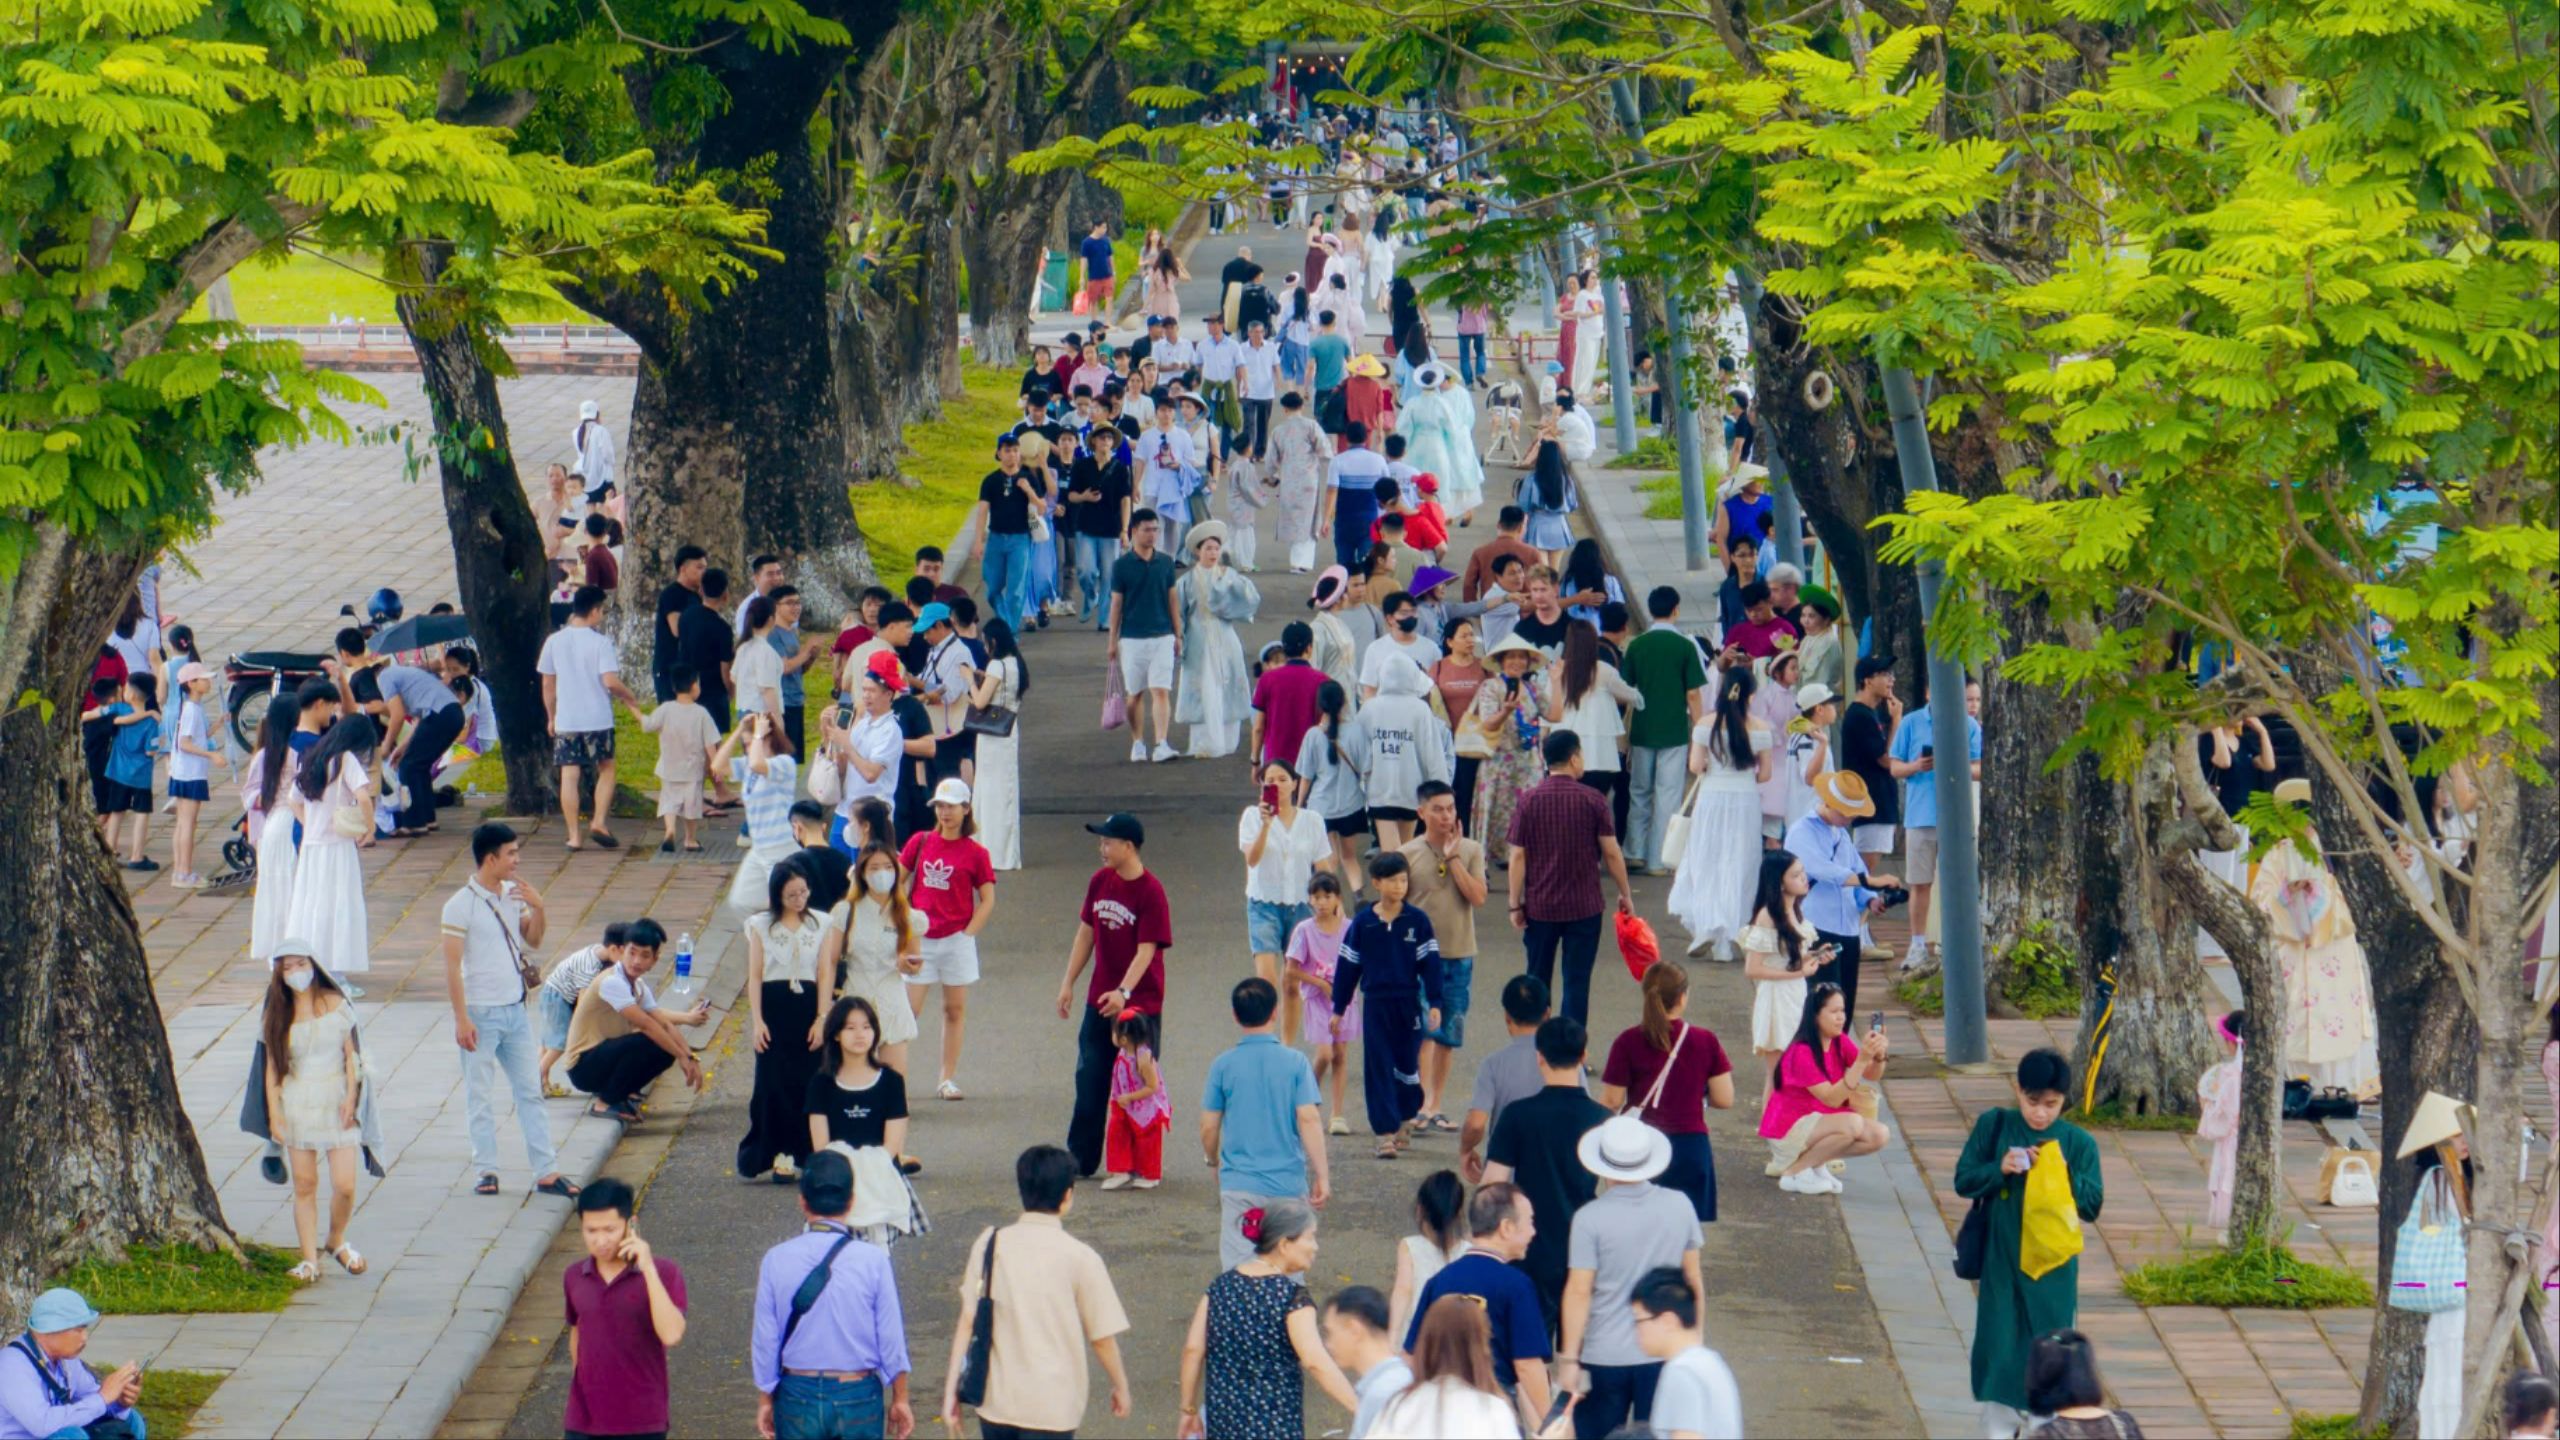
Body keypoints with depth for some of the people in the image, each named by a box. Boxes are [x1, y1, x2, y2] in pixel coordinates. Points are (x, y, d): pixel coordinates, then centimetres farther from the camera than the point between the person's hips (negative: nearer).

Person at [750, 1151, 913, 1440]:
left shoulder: (776, 1261, -7)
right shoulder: (873, 1261, -11)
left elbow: (765, 1340, -2)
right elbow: (891, 1339, -6)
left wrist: (765, 1399, 11)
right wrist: (900, 1400, 7)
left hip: (798, 1396, 1)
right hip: (858, 1395, -1)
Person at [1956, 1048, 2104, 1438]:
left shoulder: (2078, 1142, -4)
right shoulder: (1993, 1126, -3)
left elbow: (2093, 1205, -2)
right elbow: (1964, 1181, -1)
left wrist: (2066, 1175, -18)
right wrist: (2000, 1169, -18)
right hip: (2001, 1262, 0)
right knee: (2000, 1348, 5)